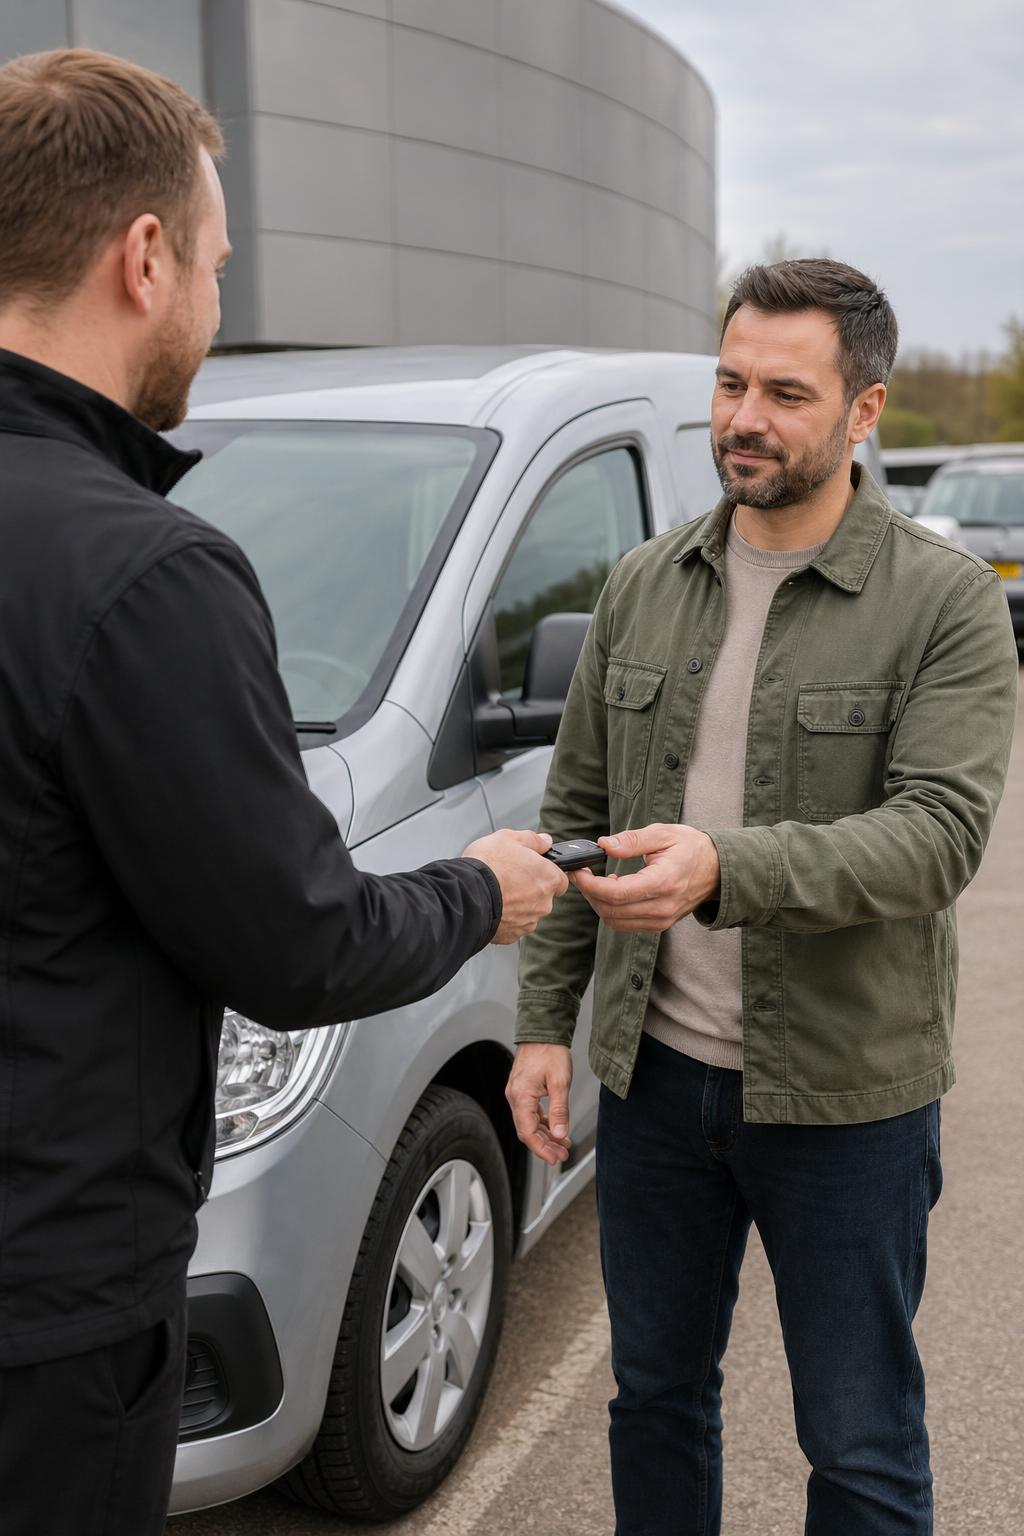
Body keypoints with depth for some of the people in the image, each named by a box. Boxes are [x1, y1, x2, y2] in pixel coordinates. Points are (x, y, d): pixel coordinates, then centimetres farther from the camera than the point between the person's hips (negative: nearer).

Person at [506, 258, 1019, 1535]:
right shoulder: (643, 588, 5)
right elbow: (574, 812, 9)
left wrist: (726, 867, -34)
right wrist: (543, 1020, 4)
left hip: (848, 1093, -4)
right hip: (655, 1069, 4)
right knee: (655, 1396, 20)